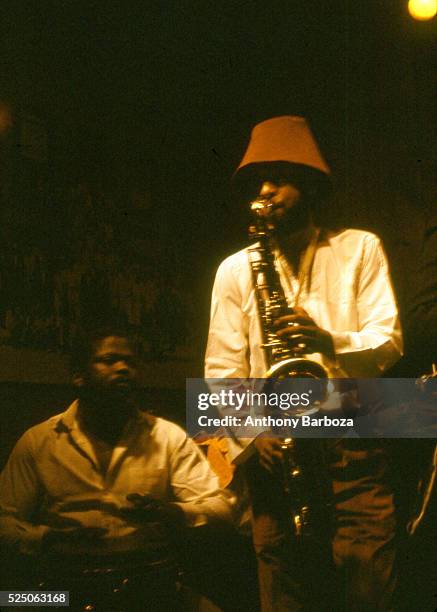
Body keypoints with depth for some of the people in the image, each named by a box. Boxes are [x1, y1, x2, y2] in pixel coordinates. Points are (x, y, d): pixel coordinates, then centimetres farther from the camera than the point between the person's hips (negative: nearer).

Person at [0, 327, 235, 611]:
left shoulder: (169, 437, 8)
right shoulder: (37, 441, 8)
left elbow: (220, 505, 2)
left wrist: (172, 513, -18)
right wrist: (46, 538, -13)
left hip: (151, 582, 1)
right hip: (70, 584, -1)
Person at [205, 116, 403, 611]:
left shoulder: (359, 249, 10)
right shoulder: (234, 270, 12)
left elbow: (389, 342, 1)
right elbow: (222, 370, 7)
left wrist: (331, 342, -20)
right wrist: (250, 437, -9)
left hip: (354, 449, -1)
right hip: (276, 454, 1)